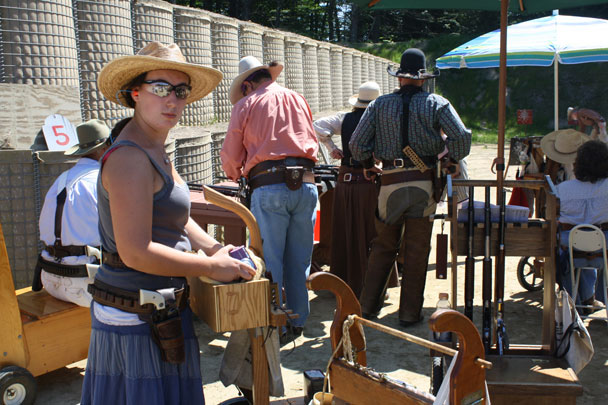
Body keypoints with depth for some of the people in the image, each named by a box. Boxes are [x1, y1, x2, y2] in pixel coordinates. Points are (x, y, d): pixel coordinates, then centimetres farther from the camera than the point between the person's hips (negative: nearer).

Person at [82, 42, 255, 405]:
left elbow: (175, 217, 20)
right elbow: (136, 252, -27)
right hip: (139, 319, -10)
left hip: (159, 309, 10)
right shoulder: (130, 158, -21)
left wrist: (214, 247, 4)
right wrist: (211, 267, -18)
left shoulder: (155, 151, 12)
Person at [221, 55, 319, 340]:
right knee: (299, 259, 12)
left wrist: (236, 175, 29)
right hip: (305, 183, 4)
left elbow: (230, 156, 8)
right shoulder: (297, 98, 18)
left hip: (269, 187, -4)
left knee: (269, 260, 3)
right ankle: (297, 321, 22)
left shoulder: (246, 105, 5)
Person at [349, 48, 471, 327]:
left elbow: (357, 144, -1)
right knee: (417, 250, 8)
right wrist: (452, 159, 8)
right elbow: (462, 136, -10)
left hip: (390, 182, 1)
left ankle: (368, 306, 17)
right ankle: (409, 312, 14)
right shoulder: (437, 104, 1)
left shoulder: (379, 104, 4)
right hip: (424, 183, -1)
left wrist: (369, 166, 17)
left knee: (384, 246, 15)